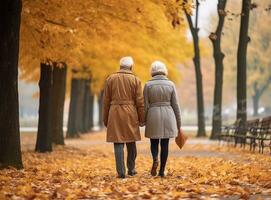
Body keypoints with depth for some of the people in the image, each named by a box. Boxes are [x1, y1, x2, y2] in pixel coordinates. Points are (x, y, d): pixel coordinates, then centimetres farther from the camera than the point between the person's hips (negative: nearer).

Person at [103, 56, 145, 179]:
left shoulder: (110, 79, 4)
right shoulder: (135, 80, 1)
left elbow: (106, 101, 5)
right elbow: (140, 101, -1)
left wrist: (106, 119, 11)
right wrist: (141, 119, 6)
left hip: (115, 113, 0)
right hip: (130, 114, 0)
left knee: (118, 143, -1)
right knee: (131, 142, 13)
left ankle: (121, 172, -5)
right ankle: (131, 169, 21)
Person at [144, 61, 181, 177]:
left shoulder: (148, 85, -3)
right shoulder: (170, 84, 0)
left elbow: (145, 105, -4)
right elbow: (175, 105, 1)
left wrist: (143, 121, 5)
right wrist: (178, 124, 8)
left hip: (153, 115, -1)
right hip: (168, 115, 1)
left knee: (154, 142, 14)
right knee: (164, 144, 7)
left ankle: (155, 159, -15)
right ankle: (162, 170, 5)